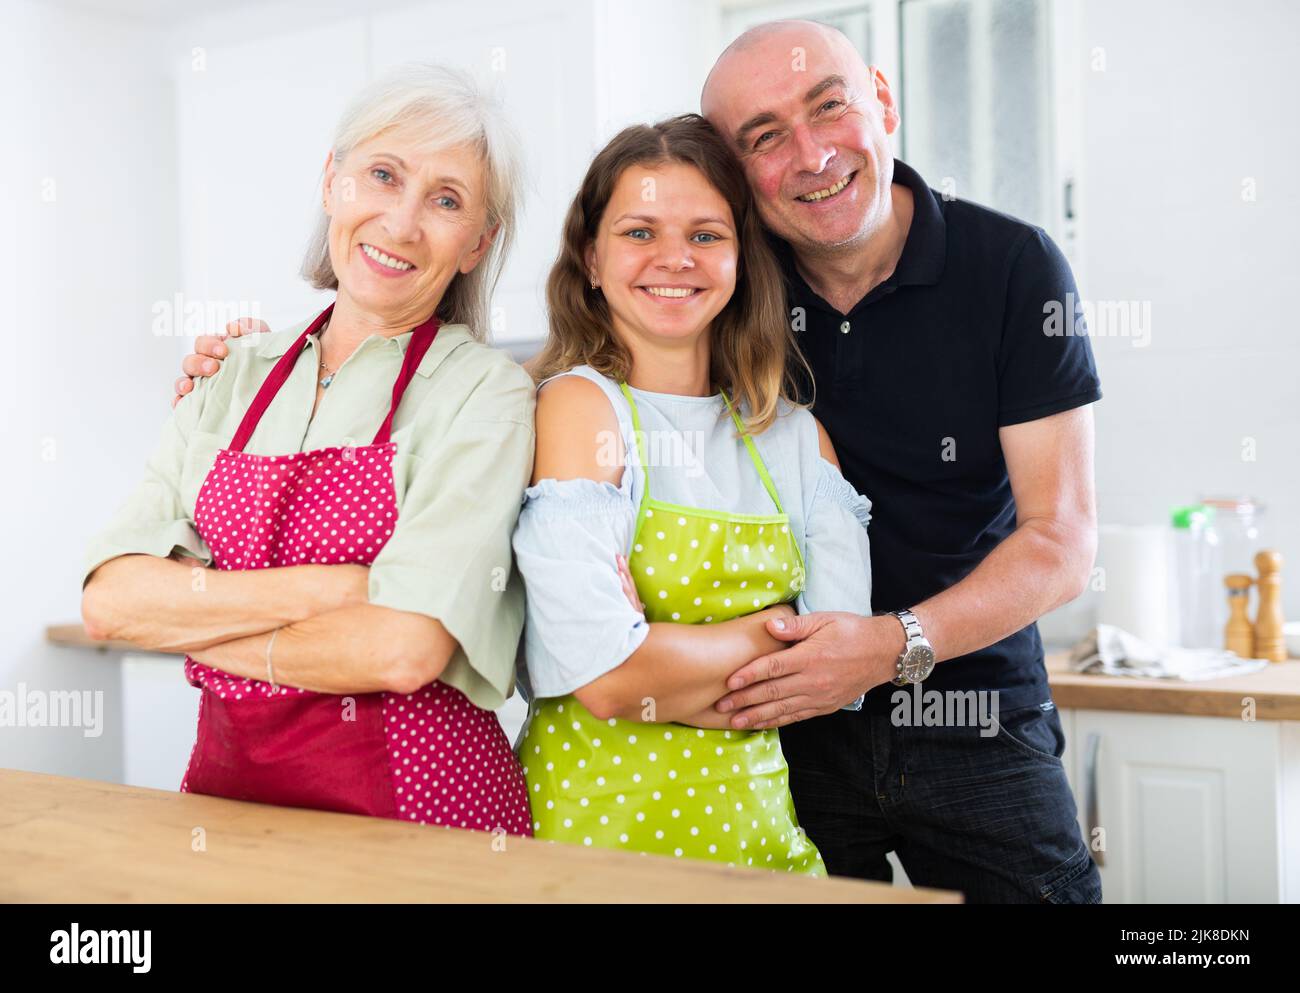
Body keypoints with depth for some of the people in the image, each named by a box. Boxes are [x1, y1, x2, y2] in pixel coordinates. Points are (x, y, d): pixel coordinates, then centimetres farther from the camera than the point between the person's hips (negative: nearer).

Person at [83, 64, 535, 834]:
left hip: (415, 803, -4)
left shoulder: (485, 389, -8)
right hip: (227, 787, 4)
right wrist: (317, 589, -16)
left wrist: (188, 620, -7)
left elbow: (405, 649, -20)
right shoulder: (234, 380, 6)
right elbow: (109, 600, -4)